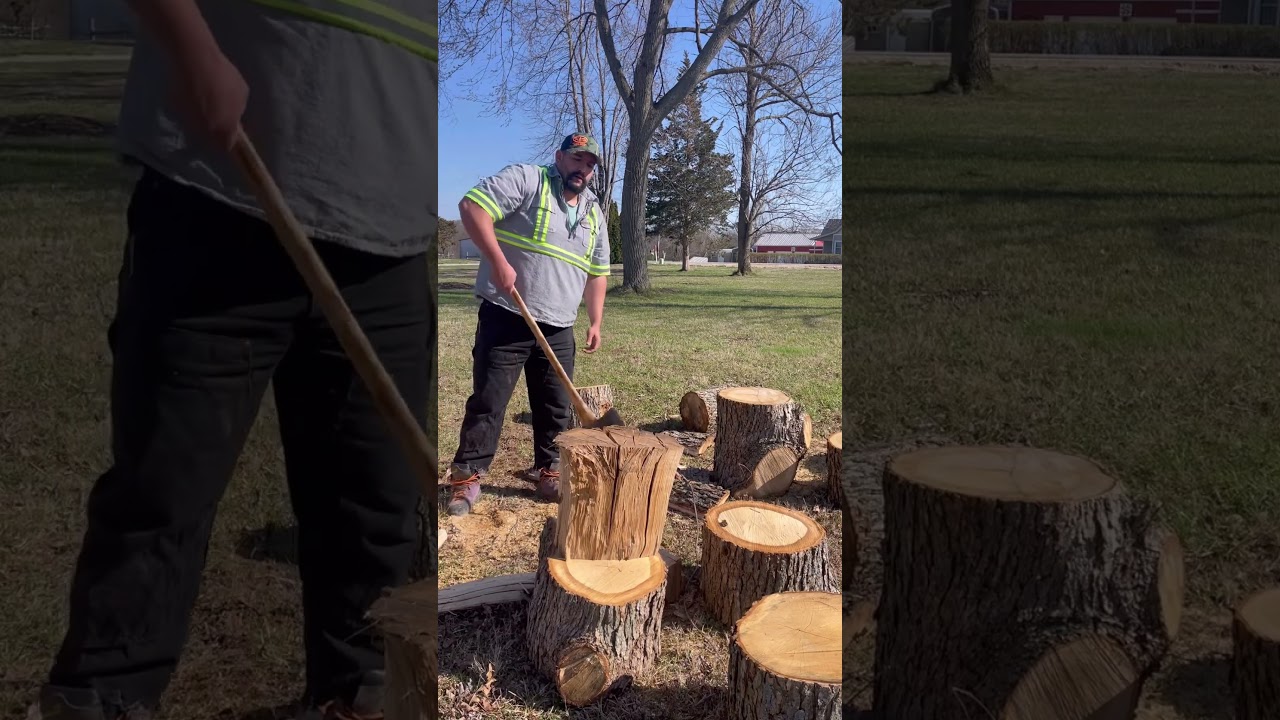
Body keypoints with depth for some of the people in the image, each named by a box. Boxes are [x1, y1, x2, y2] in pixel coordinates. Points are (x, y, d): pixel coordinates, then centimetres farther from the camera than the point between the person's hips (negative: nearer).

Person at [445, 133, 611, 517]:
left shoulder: (594, 213, 15)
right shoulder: (526, 179, -6)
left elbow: (597, 273, 21)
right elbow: (472, 206, -17)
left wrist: (596, 322, 14)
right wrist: (499, 261, -23)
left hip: (558, 329, 6)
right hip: (506, 320, -6)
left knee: (557, 407, 11)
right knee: (488, 401, -1)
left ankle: (548, 472, 26)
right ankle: (467, 477, 9)